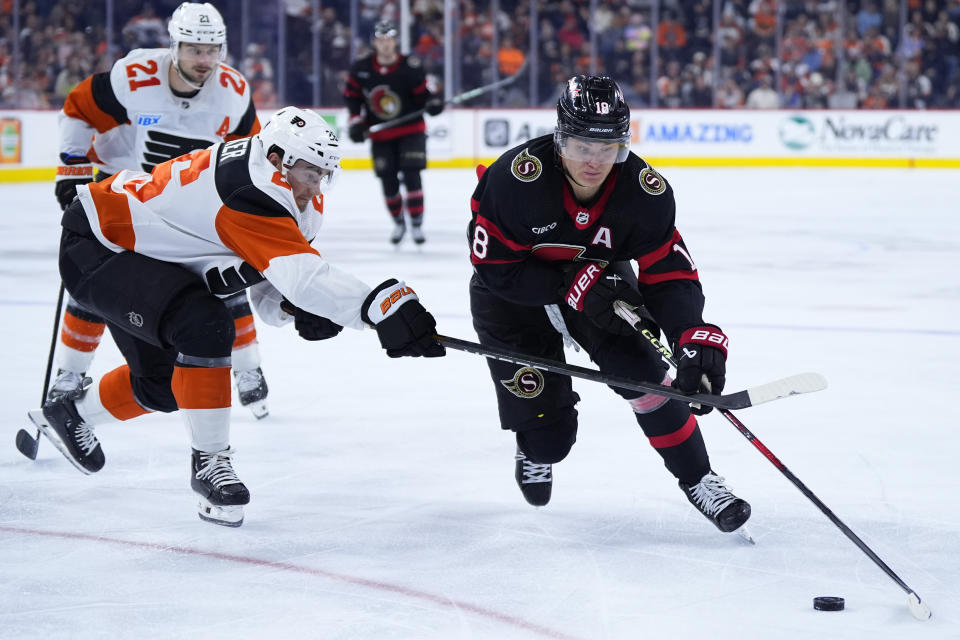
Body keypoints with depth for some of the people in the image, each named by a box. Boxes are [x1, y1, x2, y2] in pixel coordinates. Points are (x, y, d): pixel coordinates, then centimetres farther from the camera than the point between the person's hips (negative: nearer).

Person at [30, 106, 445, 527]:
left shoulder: (300, 202, -2)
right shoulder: (249, 191, -33)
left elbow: (268, 292, 1)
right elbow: (302, 273, -45)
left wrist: (295, 308, -22)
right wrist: (382, 308, -53)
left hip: (137, 251, 10)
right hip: (95, 250, -10)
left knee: (163, 384, 18)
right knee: (204, 326, -29)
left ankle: (69, 413, 46)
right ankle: (209, 463, -15)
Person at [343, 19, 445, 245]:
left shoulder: (410, 67, -14)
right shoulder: (360, 68, -7)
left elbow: (422, 95, -9)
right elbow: (351, 96, 6)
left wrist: (433, 102, -30)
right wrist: (356, 121, -3)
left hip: (410, 128, -3)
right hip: (380, 134, 3)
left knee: (411, 175, -14)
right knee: (388, 181, 4)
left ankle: (417, 224, -5)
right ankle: (398, 223, 24)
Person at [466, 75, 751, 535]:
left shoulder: (645, 191, -25)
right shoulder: (515, 178, -34)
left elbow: (669, 274, -20)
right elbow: (493, 267, -26)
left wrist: (697, 338, -37)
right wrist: (572, 284, -33)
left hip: (601, 285, 2)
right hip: (514, 295, -2)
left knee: (643, 373, -17)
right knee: (548, 434, -5)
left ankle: (698, 481, 2)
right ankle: (535, 452, 34)